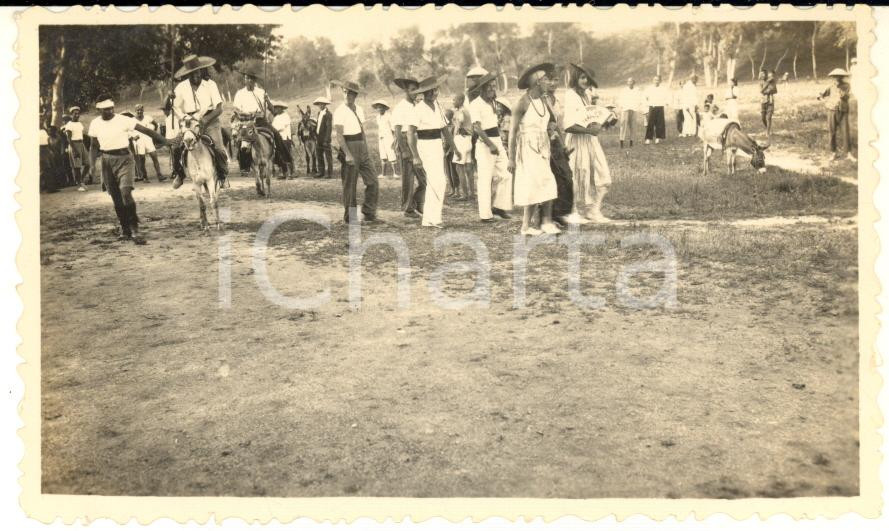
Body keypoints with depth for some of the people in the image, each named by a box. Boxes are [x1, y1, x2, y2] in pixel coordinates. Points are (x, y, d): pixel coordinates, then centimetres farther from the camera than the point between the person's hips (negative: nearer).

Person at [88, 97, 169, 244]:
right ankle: (125, 229, 20)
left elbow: (146, 130, -12)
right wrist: (92, 163, -3)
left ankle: (134, 230, -13)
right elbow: (94, 146, 12)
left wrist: (165, 141, -21)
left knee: (125, 192, -21)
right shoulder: (95, 124, 4)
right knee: (116, 198, 7)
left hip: (124, 159, -4)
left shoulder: (124, 120, -8)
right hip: (107, 161, 4)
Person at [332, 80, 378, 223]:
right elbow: (339, 135, -15)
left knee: (372, 182, 2)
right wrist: (347, 154, -23)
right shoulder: (340, 111, -9)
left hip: (362, 148, 7)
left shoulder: (359, 110, 12)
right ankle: (350, 217, 12)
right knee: (350, 185, 0)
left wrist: (366, 150, 12)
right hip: (349, 148, -6)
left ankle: (369, 214, 12)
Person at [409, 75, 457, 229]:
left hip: (438, 145, 7)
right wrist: (416, 156, -19)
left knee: (432, 183, 9)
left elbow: (444, 127, 14)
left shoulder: (437, 105, 9)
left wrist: (452, 146, 6)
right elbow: (411, 132, -15)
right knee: (440, 182, -11)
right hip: (425, 146, -7)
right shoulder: (419, 108, -12)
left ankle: (428, 219, 17)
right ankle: (434, 218, -2)